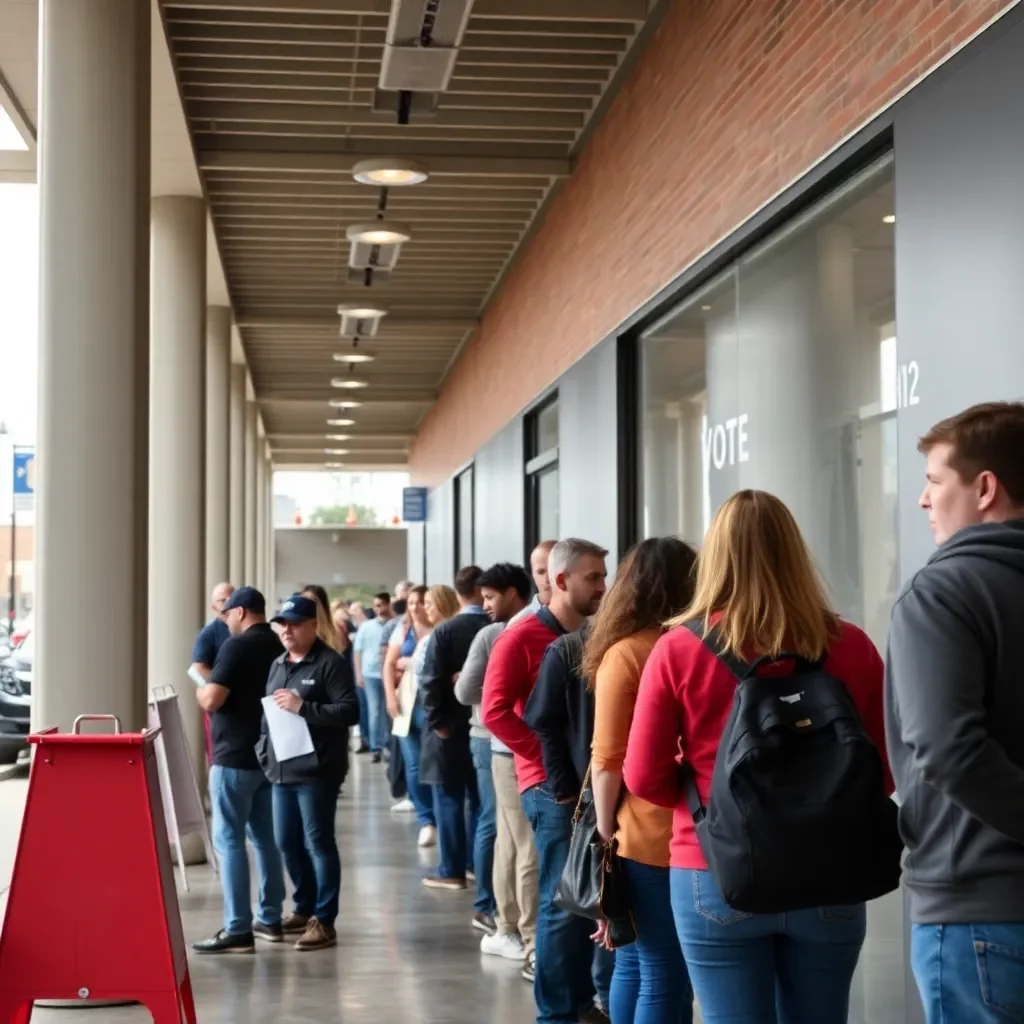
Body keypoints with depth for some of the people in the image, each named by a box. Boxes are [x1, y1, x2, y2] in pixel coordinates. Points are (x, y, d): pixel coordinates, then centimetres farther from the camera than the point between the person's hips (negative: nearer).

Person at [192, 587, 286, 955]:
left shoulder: (238, 646, -15)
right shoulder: (279, 646, 9)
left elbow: (211, 700, -21)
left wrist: (201, 690, 1)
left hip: (234, 757, -8)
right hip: (268, 754, 8)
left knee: (229, 840, -6)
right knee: (264, 836, 15)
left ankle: (238, 930, -9)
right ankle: (270, 919, 20)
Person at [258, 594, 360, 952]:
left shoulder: (331, 663, -7)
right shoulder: (277, 665, 16)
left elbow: (350, 711, -15)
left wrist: (303, 706, -20)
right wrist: (264, 753, 10)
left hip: (317, 772, -8)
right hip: (281, 770, 8)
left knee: (318, 843, -3)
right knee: (287, 843, 14)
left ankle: (324, 921, 3)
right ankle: (305, 908, 29)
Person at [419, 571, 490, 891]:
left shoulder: (444, 631, -11)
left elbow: (430, 681, -15)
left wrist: (437, 721, -7)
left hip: (451, 728, -3)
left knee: (449, 800, 3)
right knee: (480, 800, 13)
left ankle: (452, 870, 5)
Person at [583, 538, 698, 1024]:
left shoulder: (625, 654, -6)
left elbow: (607, 762, -8)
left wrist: (606, 832, 2)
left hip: (645, 840, -2)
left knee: (634, 966, 9)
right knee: (665, 977, 7)